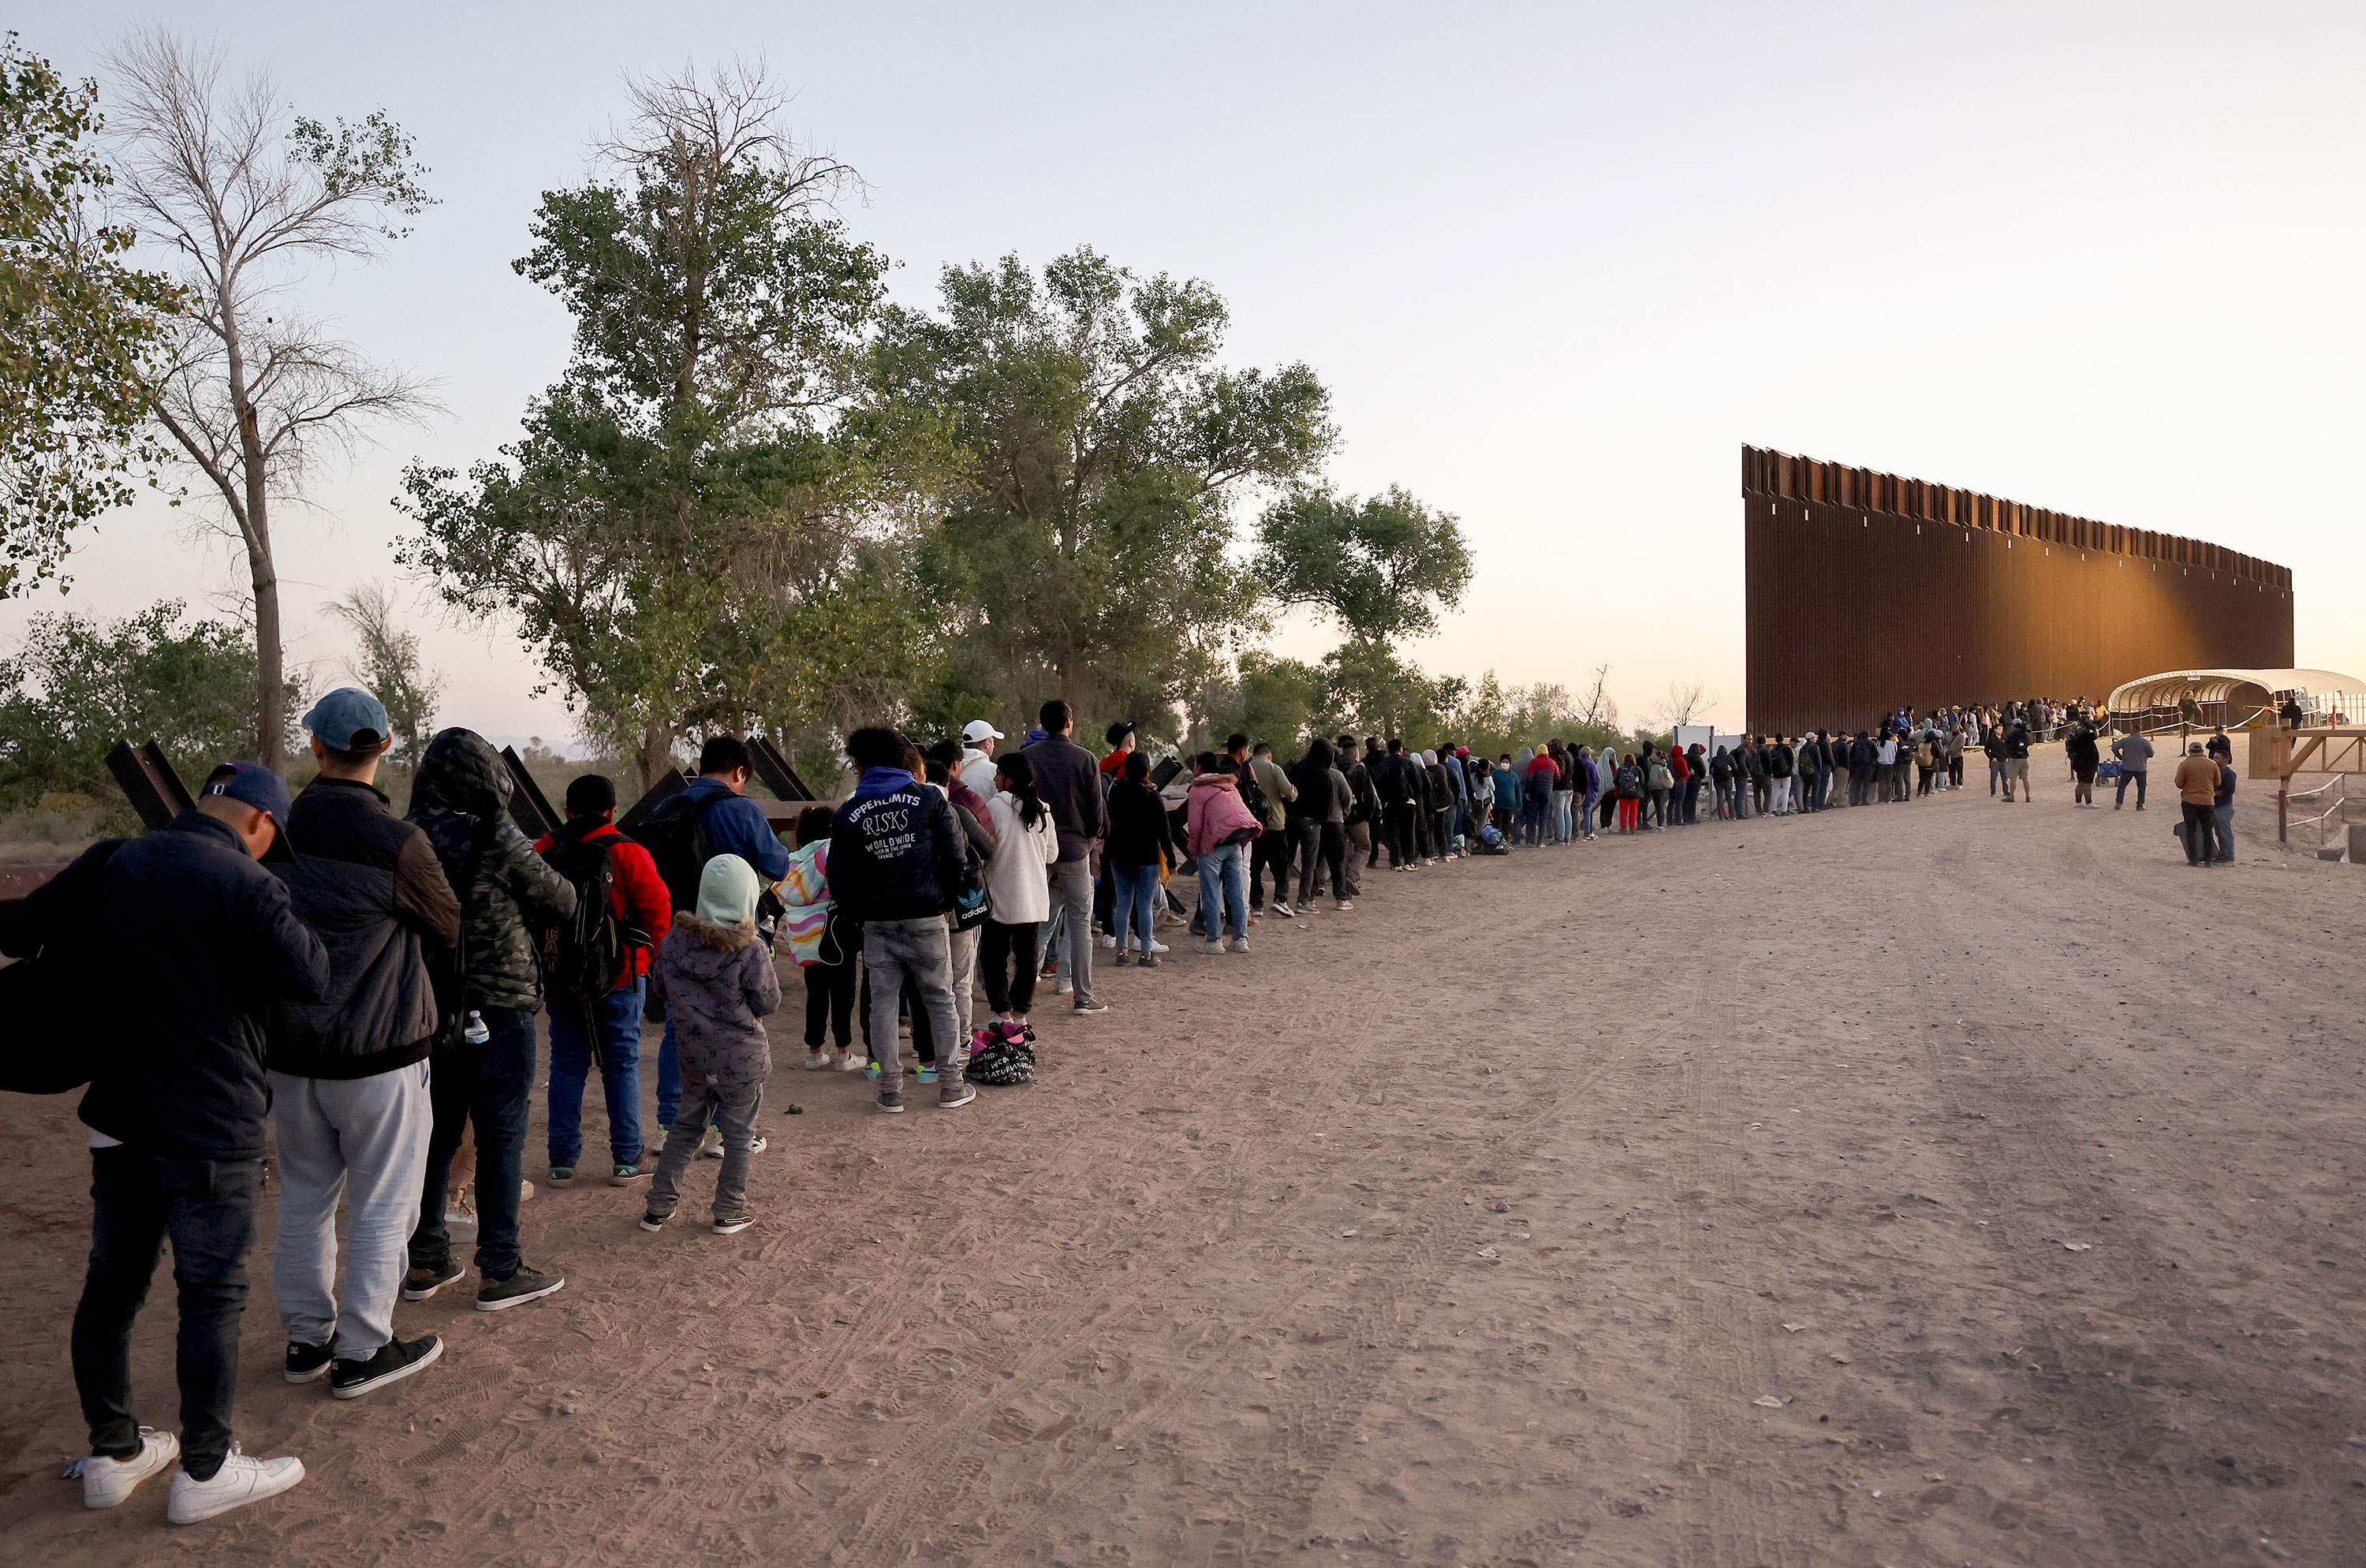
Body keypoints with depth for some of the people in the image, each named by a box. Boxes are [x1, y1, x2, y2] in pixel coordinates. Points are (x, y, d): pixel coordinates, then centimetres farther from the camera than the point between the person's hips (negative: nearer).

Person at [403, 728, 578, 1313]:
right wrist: (520, 900, 14)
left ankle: (424, 1263, 26)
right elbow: (561, 903, -5)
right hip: (496, 1009, -6)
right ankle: (499, 1272, 11)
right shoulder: (497, 841, -16)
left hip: (430, 1012, 6)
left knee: (436, 1134, 17)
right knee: (500, 1139, 4)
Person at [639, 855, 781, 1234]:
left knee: (687, 1126, 20)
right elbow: (769, 1004, -11)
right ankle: (730, 1212, 19)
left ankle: (658, 1207, 24)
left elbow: (660, 985, 8)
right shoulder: (752, 951, -19)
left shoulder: (675, 940, -6)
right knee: (738, 1134, 10)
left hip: (694, 1056, 4)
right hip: (743, 1058, -4)